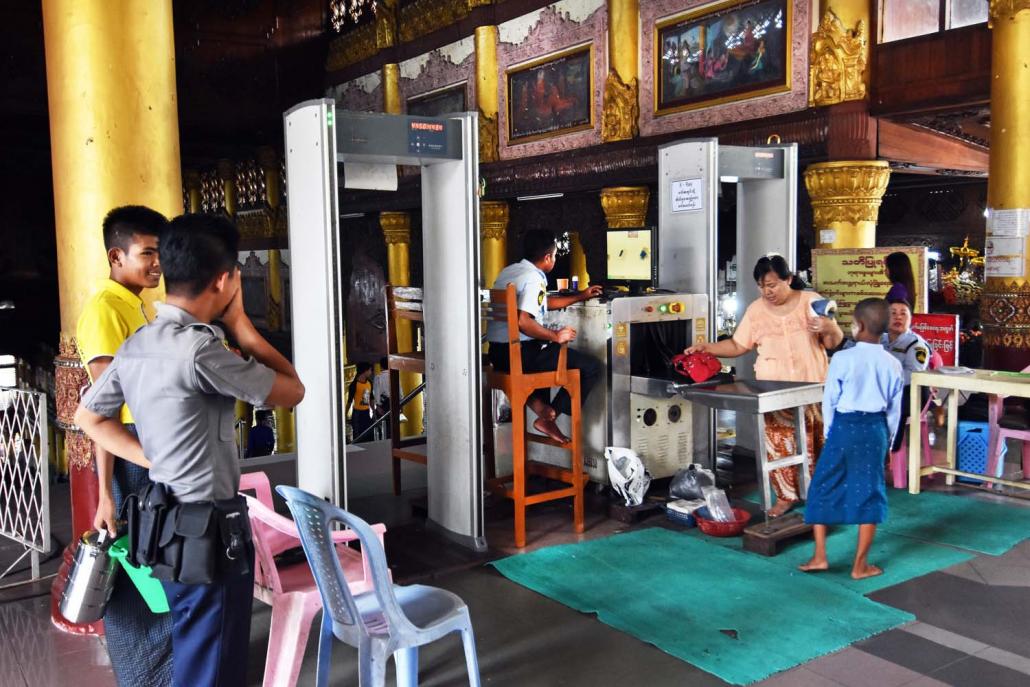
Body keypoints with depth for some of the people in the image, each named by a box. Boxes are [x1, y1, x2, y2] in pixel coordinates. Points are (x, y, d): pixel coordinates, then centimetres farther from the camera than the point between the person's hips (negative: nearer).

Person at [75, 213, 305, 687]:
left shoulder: (136, 345, 4)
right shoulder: (200, 349, -24)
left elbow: (88, 416, 17)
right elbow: (292, 392, -14)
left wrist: (153, 459, 10)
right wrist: (239, 323, -8)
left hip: (167, 522, 9)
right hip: (209, 532, -9)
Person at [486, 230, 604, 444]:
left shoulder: (508, 271, 15)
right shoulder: (534, 278, -14)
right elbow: (523, 321, -28)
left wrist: (580, 297, 33)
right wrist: (556, 336, -15)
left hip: (497, 354, 9)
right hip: (520, 354, -9)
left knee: (545, 352, 40)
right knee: (591, 367, -2)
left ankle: (538, 403, 17)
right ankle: (548, 417, 1)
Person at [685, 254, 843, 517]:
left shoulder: (811, 301, 0)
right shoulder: (755, 310, 5)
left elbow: (835, 342, 3)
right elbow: (738, 345, 8)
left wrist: (829, 328, -19)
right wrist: (707, 347, -5)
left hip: (812, 388, -1)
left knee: (815, 443, 1)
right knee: (777, 444, -3)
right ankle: (786, 495, 12)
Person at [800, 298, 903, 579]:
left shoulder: (842, 359, -10)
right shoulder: (892, 364, 1)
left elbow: (829, 400, -4)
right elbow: (895, 409, 7)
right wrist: (887, 439, 18)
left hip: (844, 428, -3)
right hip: (875, 430, 3)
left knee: (823, 489, 11)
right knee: (869, 494, 9)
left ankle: (819, 556, 13)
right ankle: (860, 565, 15)